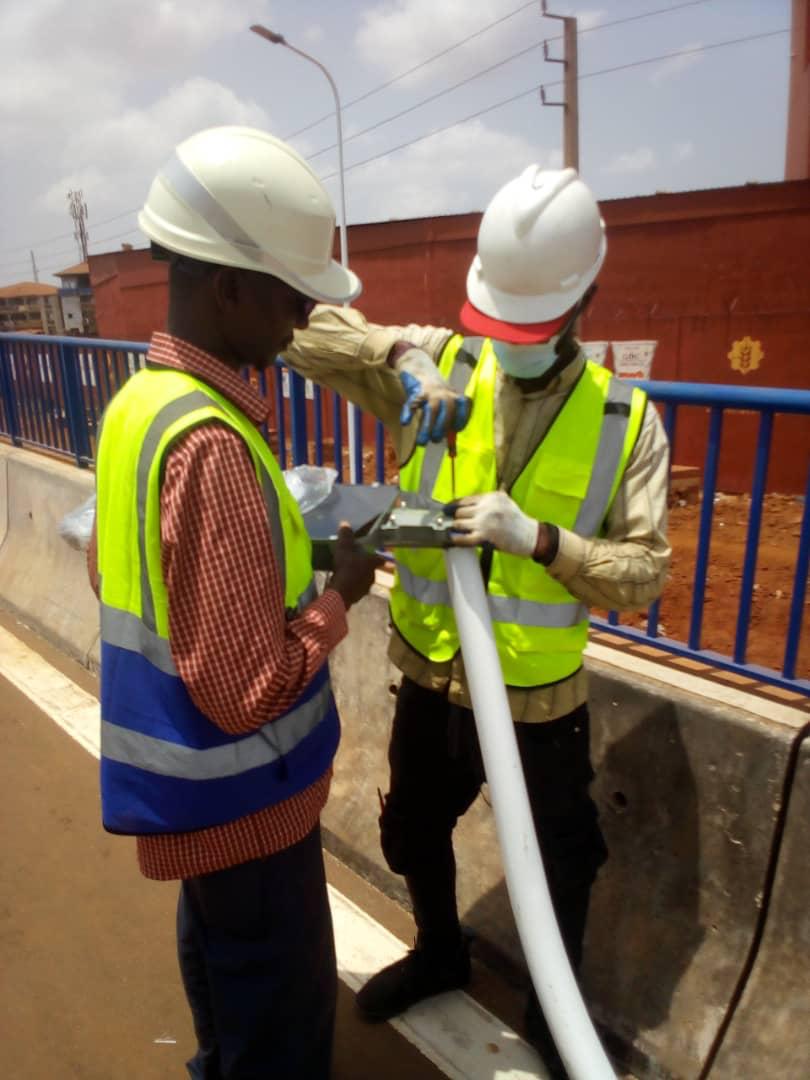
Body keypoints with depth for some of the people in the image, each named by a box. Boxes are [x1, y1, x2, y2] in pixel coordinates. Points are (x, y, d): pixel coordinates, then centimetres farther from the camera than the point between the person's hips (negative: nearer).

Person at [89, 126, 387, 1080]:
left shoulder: (139, 401, -2)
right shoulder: (211, 446, -31)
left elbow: (110, 567, 11)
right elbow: (246, 693, -31)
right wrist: (337, 593, -15)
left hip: (188, 782, 9)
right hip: (240, 793, -9)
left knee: (215, 947, 31)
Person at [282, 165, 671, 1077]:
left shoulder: (627, 422, -10)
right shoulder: (439, 366, -8)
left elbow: (642, 574, -13)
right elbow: (303, 329, -8)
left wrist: (534, 536, -28)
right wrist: (402, 352, -24)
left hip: (541, 697, -2)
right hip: (430, 679, 3)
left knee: (559, 865, 18)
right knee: (413, 833, 26)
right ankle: (438, 953, 59)